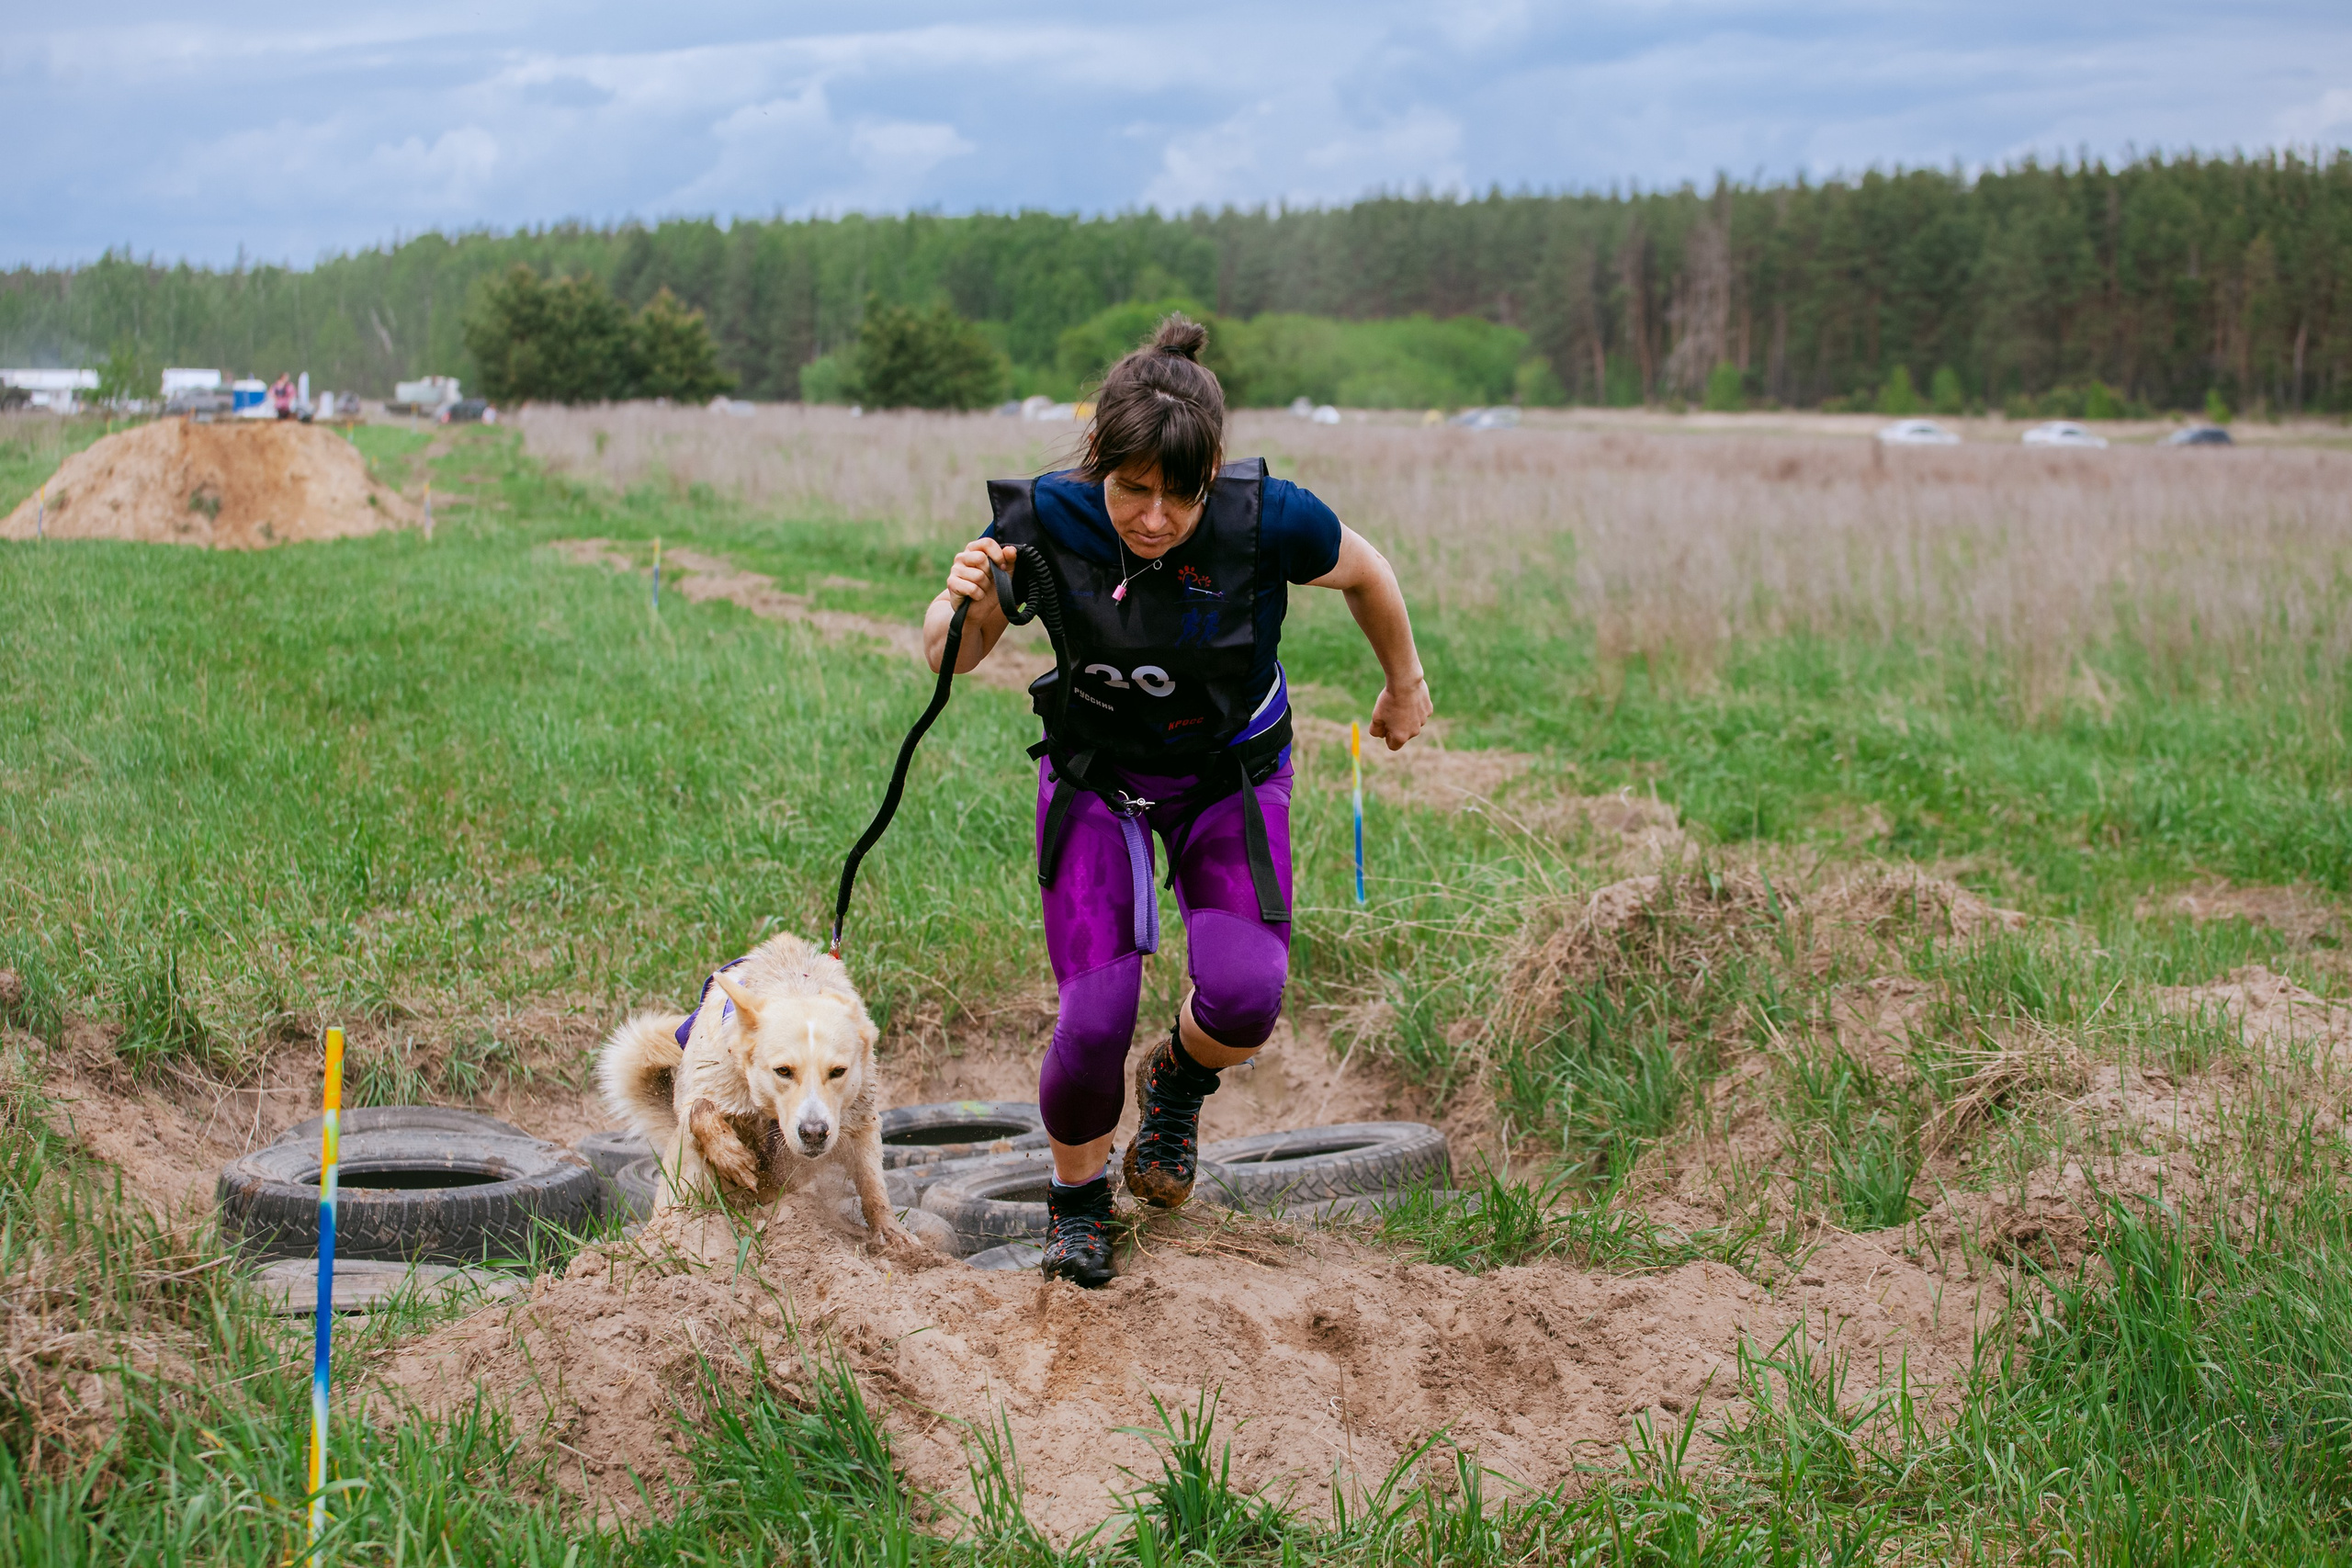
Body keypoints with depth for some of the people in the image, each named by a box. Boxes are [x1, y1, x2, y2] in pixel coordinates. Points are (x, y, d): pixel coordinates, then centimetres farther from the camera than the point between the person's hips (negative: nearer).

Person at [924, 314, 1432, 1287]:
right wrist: (967, 603, -35)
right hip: (1096, 774, 0)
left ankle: (1179, 1082, 17)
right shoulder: (1046, 521, -26)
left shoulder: (1269, 520, -28)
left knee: (1244, 996, -21)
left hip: (1232, 775, 0)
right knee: (1094, 1015, -11)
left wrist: (1405, 684, 10)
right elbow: (950, 657, -12)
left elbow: (1366, 575, -5)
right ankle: (1078, 1198, 19)